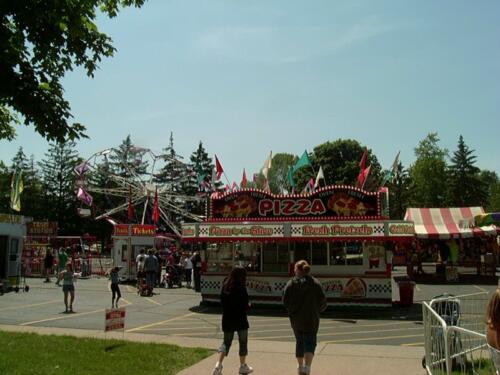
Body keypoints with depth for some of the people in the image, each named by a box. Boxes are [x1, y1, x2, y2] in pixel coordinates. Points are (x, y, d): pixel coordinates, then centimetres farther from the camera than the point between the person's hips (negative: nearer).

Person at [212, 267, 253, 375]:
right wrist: (248, 305, 5)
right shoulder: (241, 289, -17)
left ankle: (218, 364, 0)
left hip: (227, 319, 5)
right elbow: (245, 306, -16)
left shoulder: (225, 287, 1)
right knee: (243, 342, 12)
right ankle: (243, 366, 21)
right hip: (240, 319, -5)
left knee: (226, 342, 14)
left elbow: (222, 302, 7)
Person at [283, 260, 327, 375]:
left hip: (296, 319, 2)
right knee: (310, 342, 3)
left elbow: (285, 301, -6)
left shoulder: (291, 283, -3)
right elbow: (323, 301, -5)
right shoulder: (315, 283, -4)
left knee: (299, 342, 18)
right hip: (311, 319, -2)